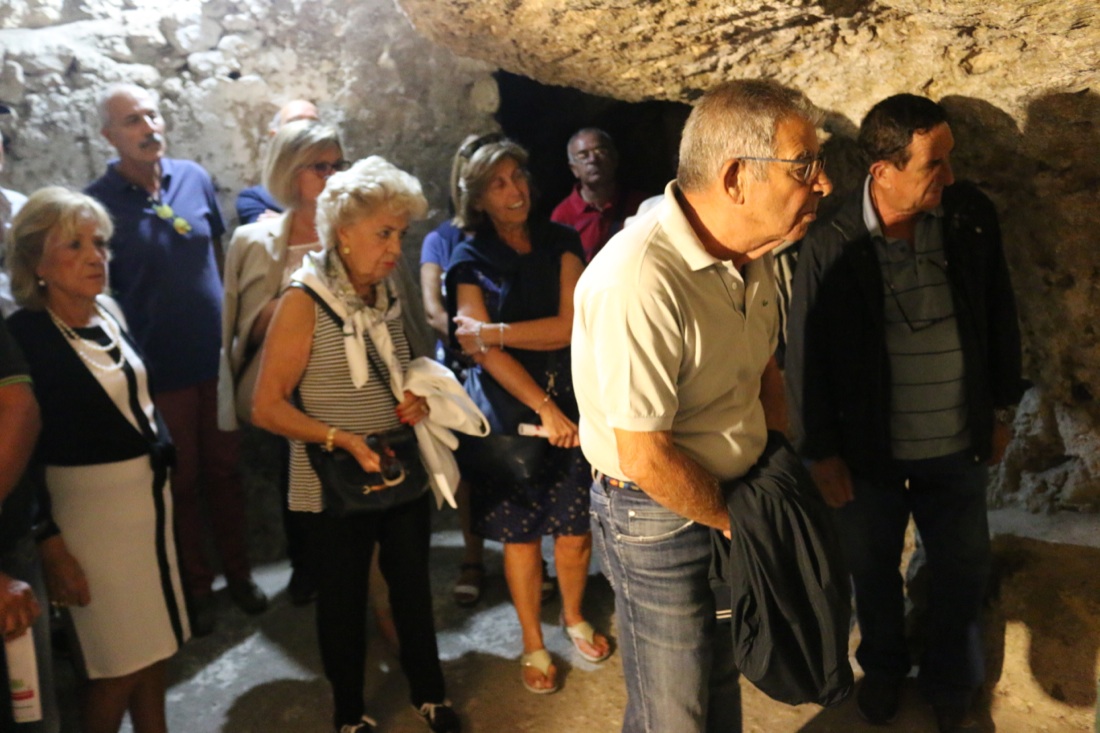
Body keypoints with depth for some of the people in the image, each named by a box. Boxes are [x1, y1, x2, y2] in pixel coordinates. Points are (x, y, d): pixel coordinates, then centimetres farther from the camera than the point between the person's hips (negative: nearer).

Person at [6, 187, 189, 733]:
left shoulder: (109, 314, 3)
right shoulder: (24, 336, -18)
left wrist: (161, 457, 10)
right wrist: (49, 544, -17)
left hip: (148, 495, 7)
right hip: (89, 507, -7)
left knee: (154, 645, 16)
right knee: (118, 665, 4)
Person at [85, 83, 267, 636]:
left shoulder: (195, 178, 0)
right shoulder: (97, 202, -9)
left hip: (217, 356, 3)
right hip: (159, 368, -3)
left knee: (223, 469, 14)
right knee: (180, 479, 10)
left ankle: (238, 572, 30)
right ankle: (195, 586, 27)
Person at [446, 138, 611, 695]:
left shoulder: (559, 243, 2)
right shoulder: (470, 262, -2)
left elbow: (571, 325, -10)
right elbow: (482, 351, -11)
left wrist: (493, 330, -14)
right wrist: (544, 408, -19)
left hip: (570, 403, 2)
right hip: (509, 413, -1)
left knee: (576, 527, 8)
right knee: (521, 534, 7)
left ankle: (574, 618, 37)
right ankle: (533, 644, 28)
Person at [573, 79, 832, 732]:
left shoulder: (752, 258, -3)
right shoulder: (641, 280, -32)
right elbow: (646, 457, -27)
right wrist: (739, 523, -12)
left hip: (734, 501, 8)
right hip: (658, 517, -7)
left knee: (723, 678, 26)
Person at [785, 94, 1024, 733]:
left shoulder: (972, 216, -8)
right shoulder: (832, 246, -17)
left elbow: (1000, 317, 4)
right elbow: (807, 355, -10)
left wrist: (1002, 408, 9)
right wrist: (822, 451, -6)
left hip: (958, 446, 2)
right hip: (870, 452, -2)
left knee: (963, 573, 17)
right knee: (874, 570, 19)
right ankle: (884, 667, 47)